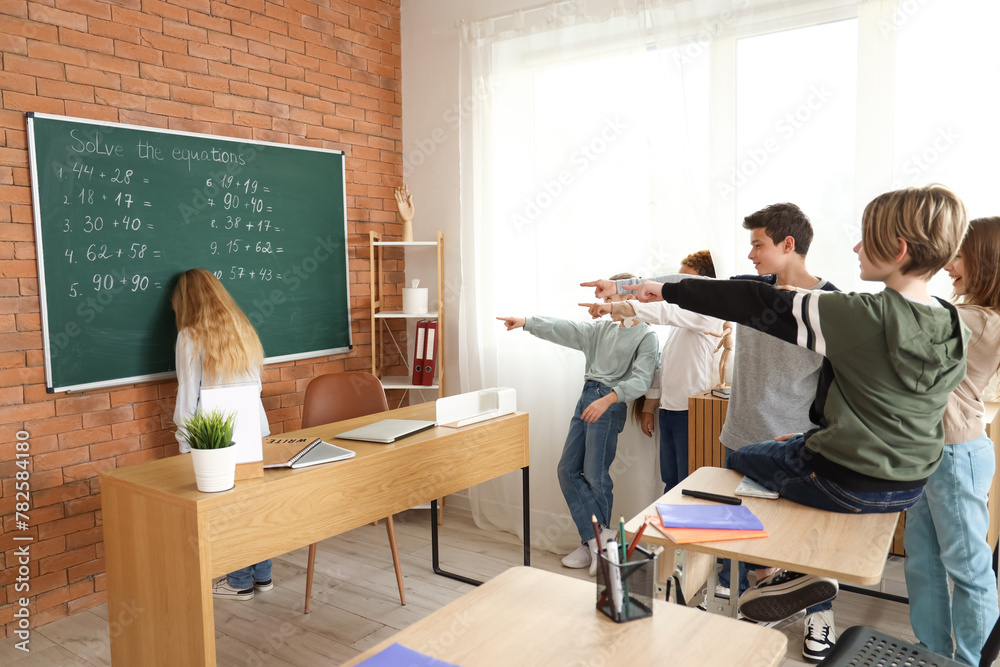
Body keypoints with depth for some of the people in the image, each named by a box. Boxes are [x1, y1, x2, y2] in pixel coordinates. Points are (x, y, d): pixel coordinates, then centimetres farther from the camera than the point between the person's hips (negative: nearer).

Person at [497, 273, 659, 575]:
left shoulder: (646, 336, -3)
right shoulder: (603, 329, 18)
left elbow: (640, 379, -15)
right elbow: (567, 330, 13)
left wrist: (608, 399, -28)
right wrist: (527, 322, 5)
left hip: (610, 404, -8)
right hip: (586, 398, 8)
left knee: (595, 476, -5)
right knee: (568, 469, 3)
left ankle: (594, 543, 10)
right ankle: (601, 535, 7)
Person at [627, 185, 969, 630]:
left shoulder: (865, 316, -23)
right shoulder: (951, 326, -2)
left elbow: (759, 306, -20)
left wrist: (670, 291, -11)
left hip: (847, 485, -7)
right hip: (911, 488, 7)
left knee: (740, 461, 17)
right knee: (796, 446, 32)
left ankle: (800, 571, 15)